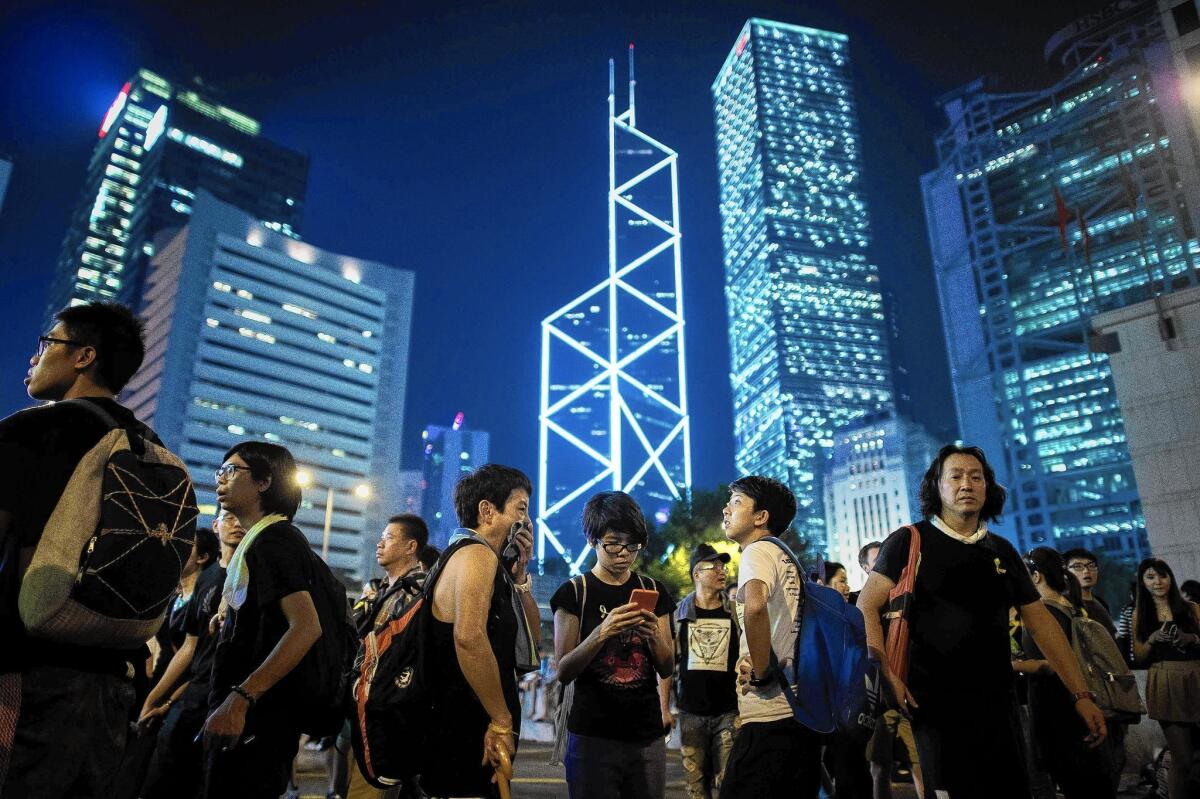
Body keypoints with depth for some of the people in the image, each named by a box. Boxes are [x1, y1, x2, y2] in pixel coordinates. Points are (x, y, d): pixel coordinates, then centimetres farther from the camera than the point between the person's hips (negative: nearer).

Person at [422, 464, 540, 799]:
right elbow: (469, 636, -32)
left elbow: (529, 640, 17)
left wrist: (519, 573, 6)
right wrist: (502, 721, -26)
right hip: (468, 737, -10)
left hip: (479, 733, 10)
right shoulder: (477, 554, -15)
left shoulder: (494, 563, 15)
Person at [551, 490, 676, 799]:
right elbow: (563, 672, -8)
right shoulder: (574, 592, -4)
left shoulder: (653, 591, 6)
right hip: (592, 736, -3)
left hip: (647, 735, 3)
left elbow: (667, 669, 7)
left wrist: (654, 635, -13)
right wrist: (601, 633, -23)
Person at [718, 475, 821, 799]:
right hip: (805, 712, 9)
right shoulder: (788, 559, 19)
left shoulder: (757, 551, -8)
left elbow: (756, 606, -29)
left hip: (769, 716, -9)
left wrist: (760, 672, -18)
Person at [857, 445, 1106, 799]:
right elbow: (866, 608, -10)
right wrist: (888, 676, -20)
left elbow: (1041, 623, 14)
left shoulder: (1002, 551, 11)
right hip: (936, 704, -5)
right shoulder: (910, 541, -5)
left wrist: (1081, 694, 9)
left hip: (997, 704, 5)